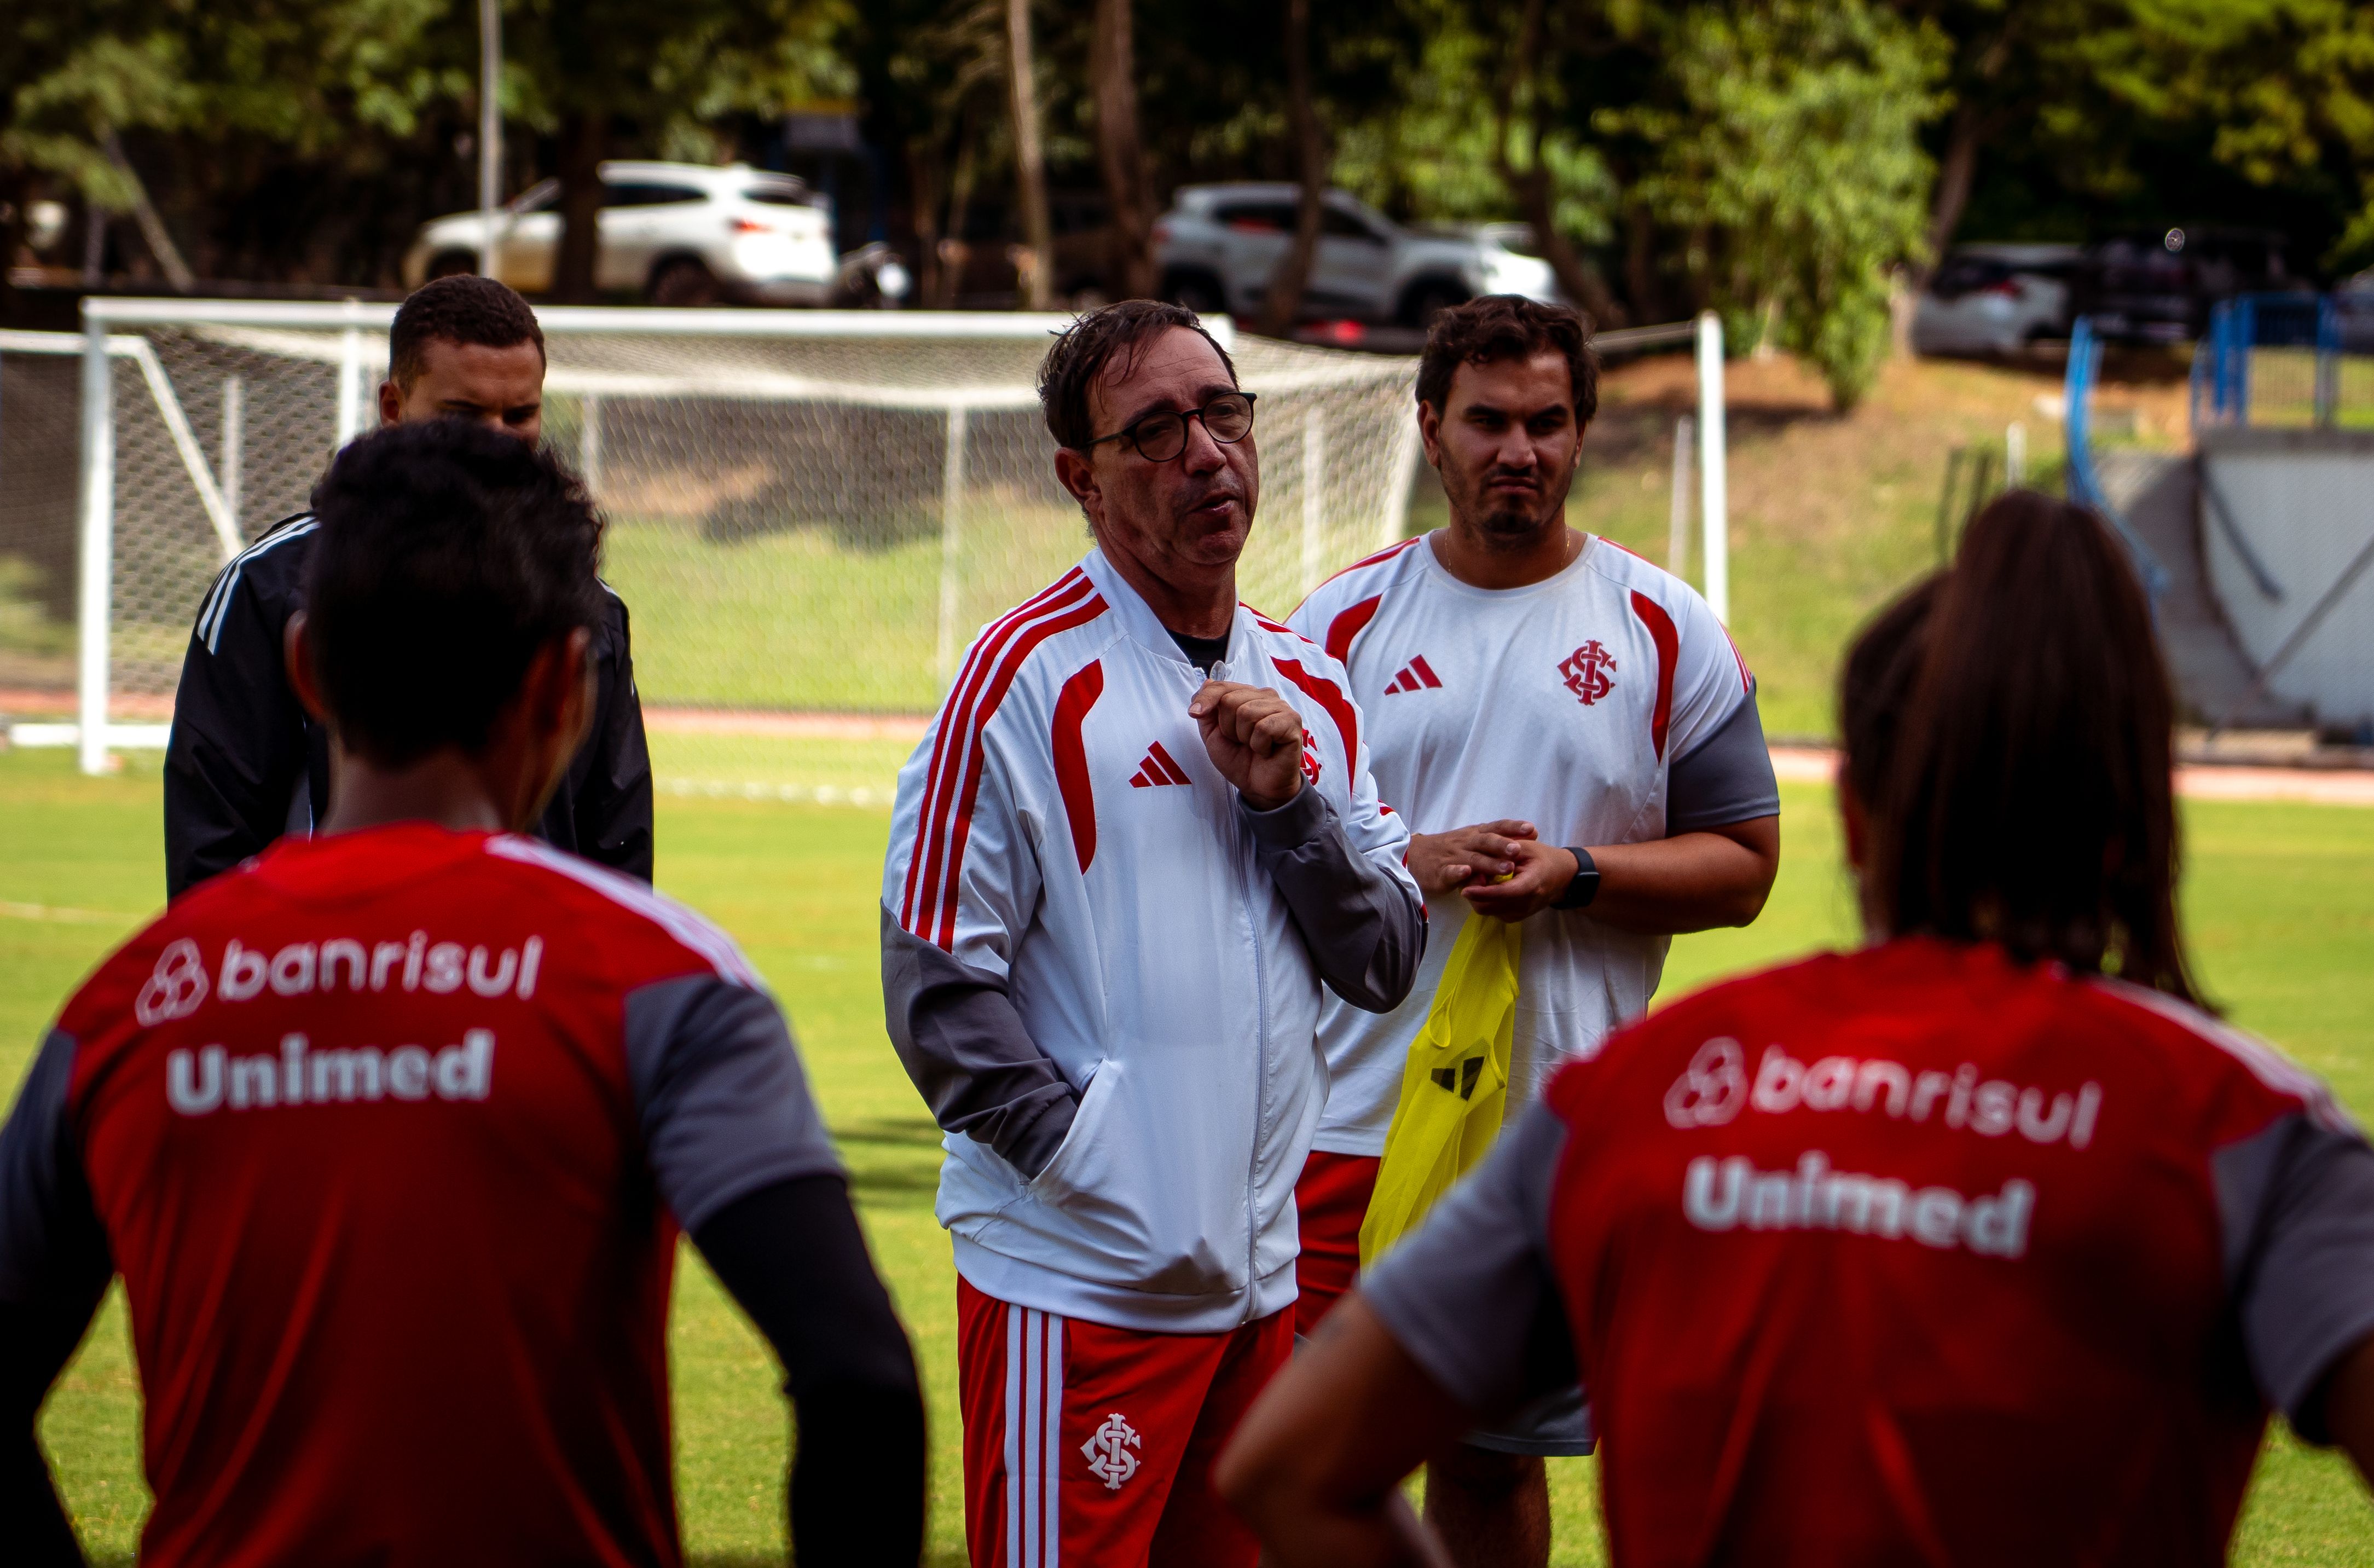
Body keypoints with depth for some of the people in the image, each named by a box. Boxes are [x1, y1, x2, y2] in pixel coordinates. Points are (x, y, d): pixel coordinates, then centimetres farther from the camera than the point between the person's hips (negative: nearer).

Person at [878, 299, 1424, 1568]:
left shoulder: (1308, 688, 13)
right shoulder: (1028, 678, -8)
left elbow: (1385, 964, 10)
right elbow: (937, 987, -11)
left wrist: (1287, 800, -4)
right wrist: (1078, 1150, -16)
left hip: (1260, 1275, 6)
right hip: (1075, 1282, -6)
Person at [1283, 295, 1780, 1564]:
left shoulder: (1664, 631, 4)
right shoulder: (1344, 619, 6)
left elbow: (1741, 866, 4)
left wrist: (1571, 875, -12)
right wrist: (1408, 863, -11)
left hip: (1559, 1135, 0)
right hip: (1350, 1119, 0)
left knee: (1493, 1456, 9)